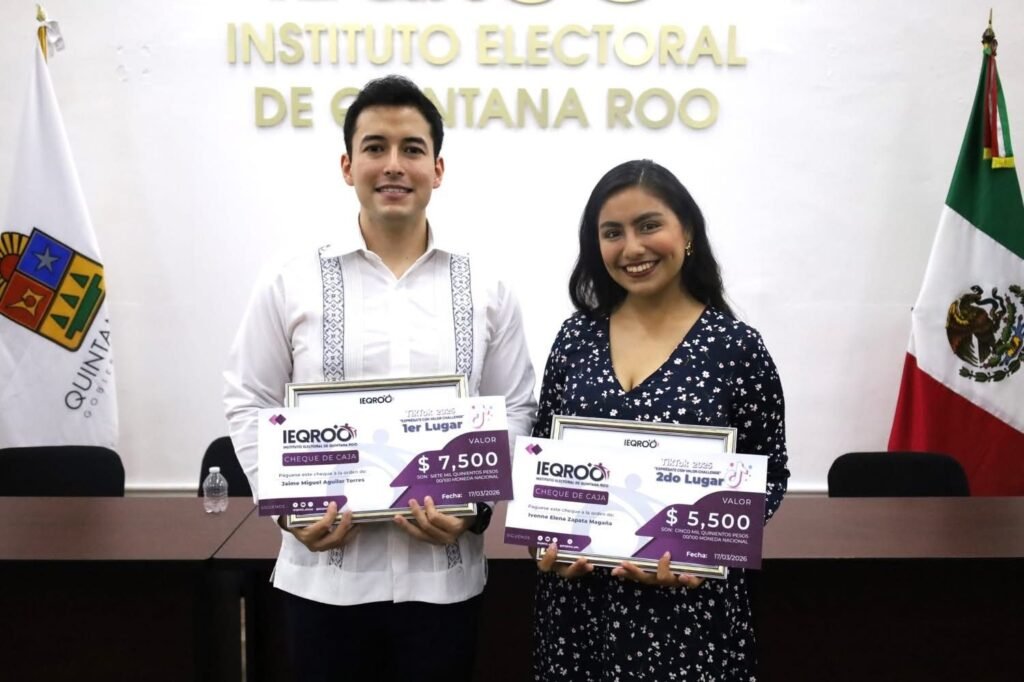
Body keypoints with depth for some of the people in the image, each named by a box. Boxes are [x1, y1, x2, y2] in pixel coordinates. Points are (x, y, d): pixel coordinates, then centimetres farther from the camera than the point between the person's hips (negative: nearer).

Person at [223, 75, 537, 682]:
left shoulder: (486, 290, 2)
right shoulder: (292, 285, 0)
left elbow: (515, 412, 4)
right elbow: (252, 405, 4)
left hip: (444, 573, 1)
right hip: (326, 570, 0)